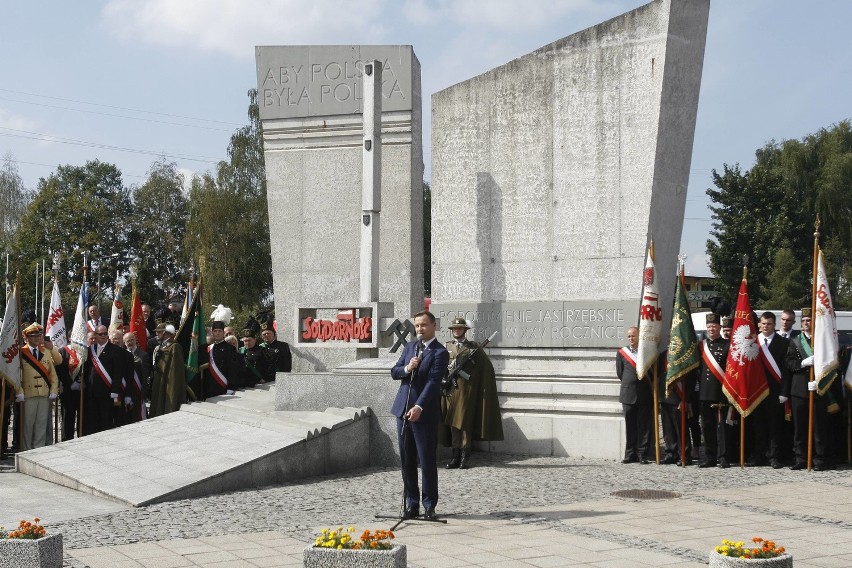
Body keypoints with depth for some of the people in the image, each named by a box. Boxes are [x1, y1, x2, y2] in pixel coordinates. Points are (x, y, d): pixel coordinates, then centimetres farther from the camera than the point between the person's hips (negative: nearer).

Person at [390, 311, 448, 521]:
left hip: (425, 414, -6)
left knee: (427, 461, 0)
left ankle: (429, 506, 9)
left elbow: (433, 382, -16)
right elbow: (394, 373, 12)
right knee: (406, 460, 9)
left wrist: (419, 407, -25)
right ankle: (411, 504, 16)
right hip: (403, 409, 6)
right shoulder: (410, 346, 14)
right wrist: (407, 369, -10)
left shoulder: (439, 352, -8)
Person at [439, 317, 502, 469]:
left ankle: (465, 458, -3)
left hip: (467, 390, -3)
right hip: (450, 390, 3)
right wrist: (450, 368, -6)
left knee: (465, 422, -6)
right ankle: (456, 456, 7)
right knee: (453, 423, 3)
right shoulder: (446, 347, 15)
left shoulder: (473, 347, 6)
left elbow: (487, 366, 5)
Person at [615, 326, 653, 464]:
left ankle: (643, 455, 5)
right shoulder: (622, 353, 7)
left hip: (645, 395, -1)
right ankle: (630, 454, 10)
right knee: (630, 427, 5)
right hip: (628, 395, 1)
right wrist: (629, 384, 10)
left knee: (644, 426, 0)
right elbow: (620, 373, 13)